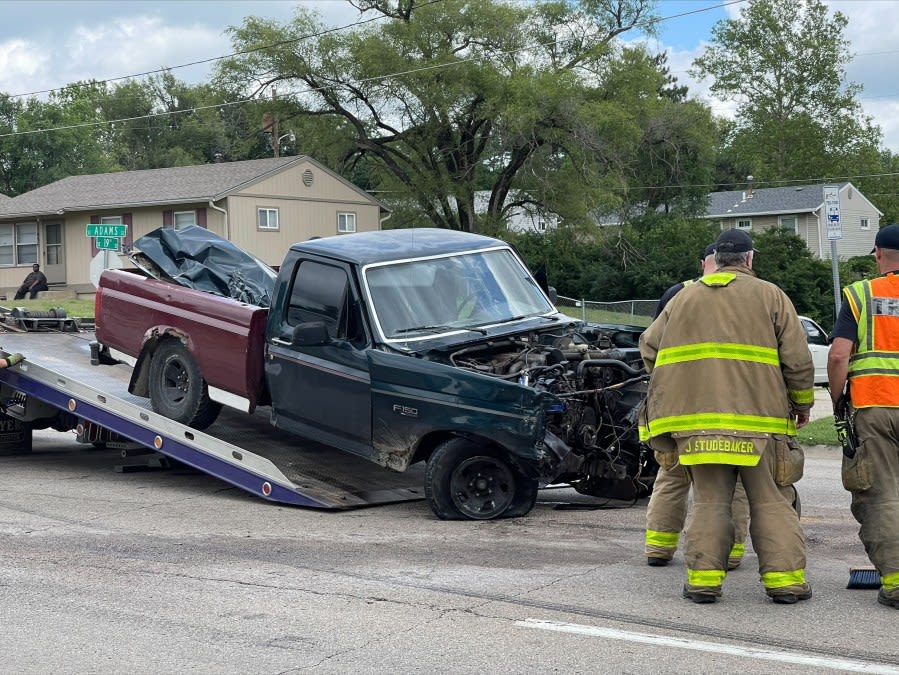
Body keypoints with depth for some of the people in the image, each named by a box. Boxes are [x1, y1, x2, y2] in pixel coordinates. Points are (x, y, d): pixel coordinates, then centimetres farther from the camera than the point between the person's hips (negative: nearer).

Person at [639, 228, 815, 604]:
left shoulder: (684, 297, 15)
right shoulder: (770, 296, 6)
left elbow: (649, 347, 13)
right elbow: (797, 359, 1)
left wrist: (675, 391, 25)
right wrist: (802, 404, 14)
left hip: (697, 418, 2)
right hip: (759, 417, -2)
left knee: (710, 499, 7)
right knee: (771, 501, 6)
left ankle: (703, 578, 3)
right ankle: (784, 578, 5)